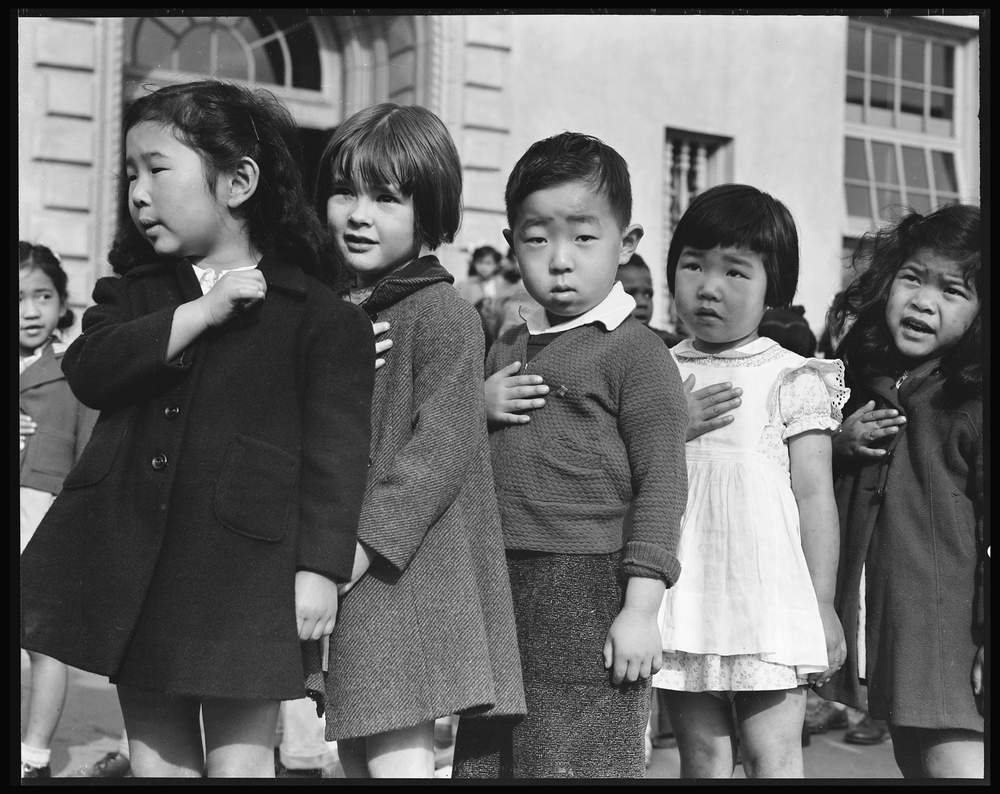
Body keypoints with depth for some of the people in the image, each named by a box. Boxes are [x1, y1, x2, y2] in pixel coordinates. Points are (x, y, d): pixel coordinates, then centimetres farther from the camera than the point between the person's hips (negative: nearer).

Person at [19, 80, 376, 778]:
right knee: (156, 757, 13)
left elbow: (335, 445, -7)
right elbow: (87, 368, -7)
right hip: (133, 560, 5)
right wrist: (201, 312, -14)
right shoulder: (134, 295, 12)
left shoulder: (316, 313, -3)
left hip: (245, 563, -5)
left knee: (240, 762, -1)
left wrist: (319, 566, -14)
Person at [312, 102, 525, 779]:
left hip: (408, 574, -8)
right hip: (341, 575, 8)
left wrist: (365, 541, -22)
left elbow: (441, 445, -17)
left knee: (397, 759, -11)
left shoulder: (444, 314, -9)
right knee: (354, 753, 11)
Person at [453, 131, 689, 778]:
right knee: (482, 760, 12)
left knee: (581, 761, -3)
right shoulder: (506, 353, 16)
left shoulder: (635, 350, -5)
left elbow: (661, 482, -10)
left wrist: (641, 606, -14)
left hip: (589, 594, -7)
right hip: (496, 594, 7)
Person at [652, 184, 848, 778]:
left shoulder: (791, 379, -2)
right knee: (701, 754, 10)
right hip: (684, 595, 3)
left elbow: (814, 495, -1)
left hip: (766, 598, -3)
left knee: (774, 752, -2)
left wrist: (823, 607, -2)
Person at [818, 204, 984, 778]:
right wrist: (839, 445, 0)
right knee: (912, 760, 14)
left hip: (947, 620, -6)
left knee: (953, 764, -13)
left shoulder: (972, 403, -11)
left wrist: (988, 641, -14)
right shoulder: (856, 382, 9)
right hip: (871, 616, 6)